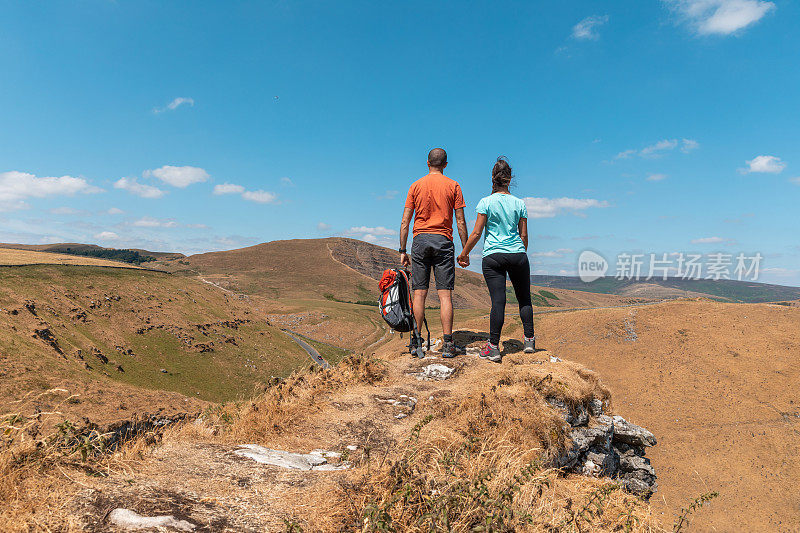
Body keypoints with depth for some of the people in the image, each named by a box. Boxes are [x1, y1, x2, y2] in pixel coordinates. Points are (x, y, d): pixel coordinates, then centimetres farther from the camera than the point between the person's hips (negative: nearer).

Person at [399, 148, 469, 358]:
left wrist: (403, 251, 8)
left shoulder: (416, 186, 8)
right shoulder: (453, 186, 5)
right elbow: (461, 222, 1)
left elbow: (405, 222, 5)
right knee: (445, 294, -1)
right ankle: (447, 344, -2)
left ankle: (416, 342, 6)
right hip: (443, 241, -1)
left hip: (420, 240, 1)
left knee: (419, 293, 4)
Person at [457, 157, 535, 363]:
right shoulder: (519, 204, 6)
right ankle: (529, 340, 18)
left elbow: (476, 233, -4)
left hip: (493, 256, -2)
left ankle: (493, 348, -6)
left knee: (498, 301, -5)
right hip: (517, 255, 2)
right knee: (524, 298, 14)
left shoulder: (486, 203, -2)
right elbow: (524, 235, 9)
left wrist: (464, 254, 6)